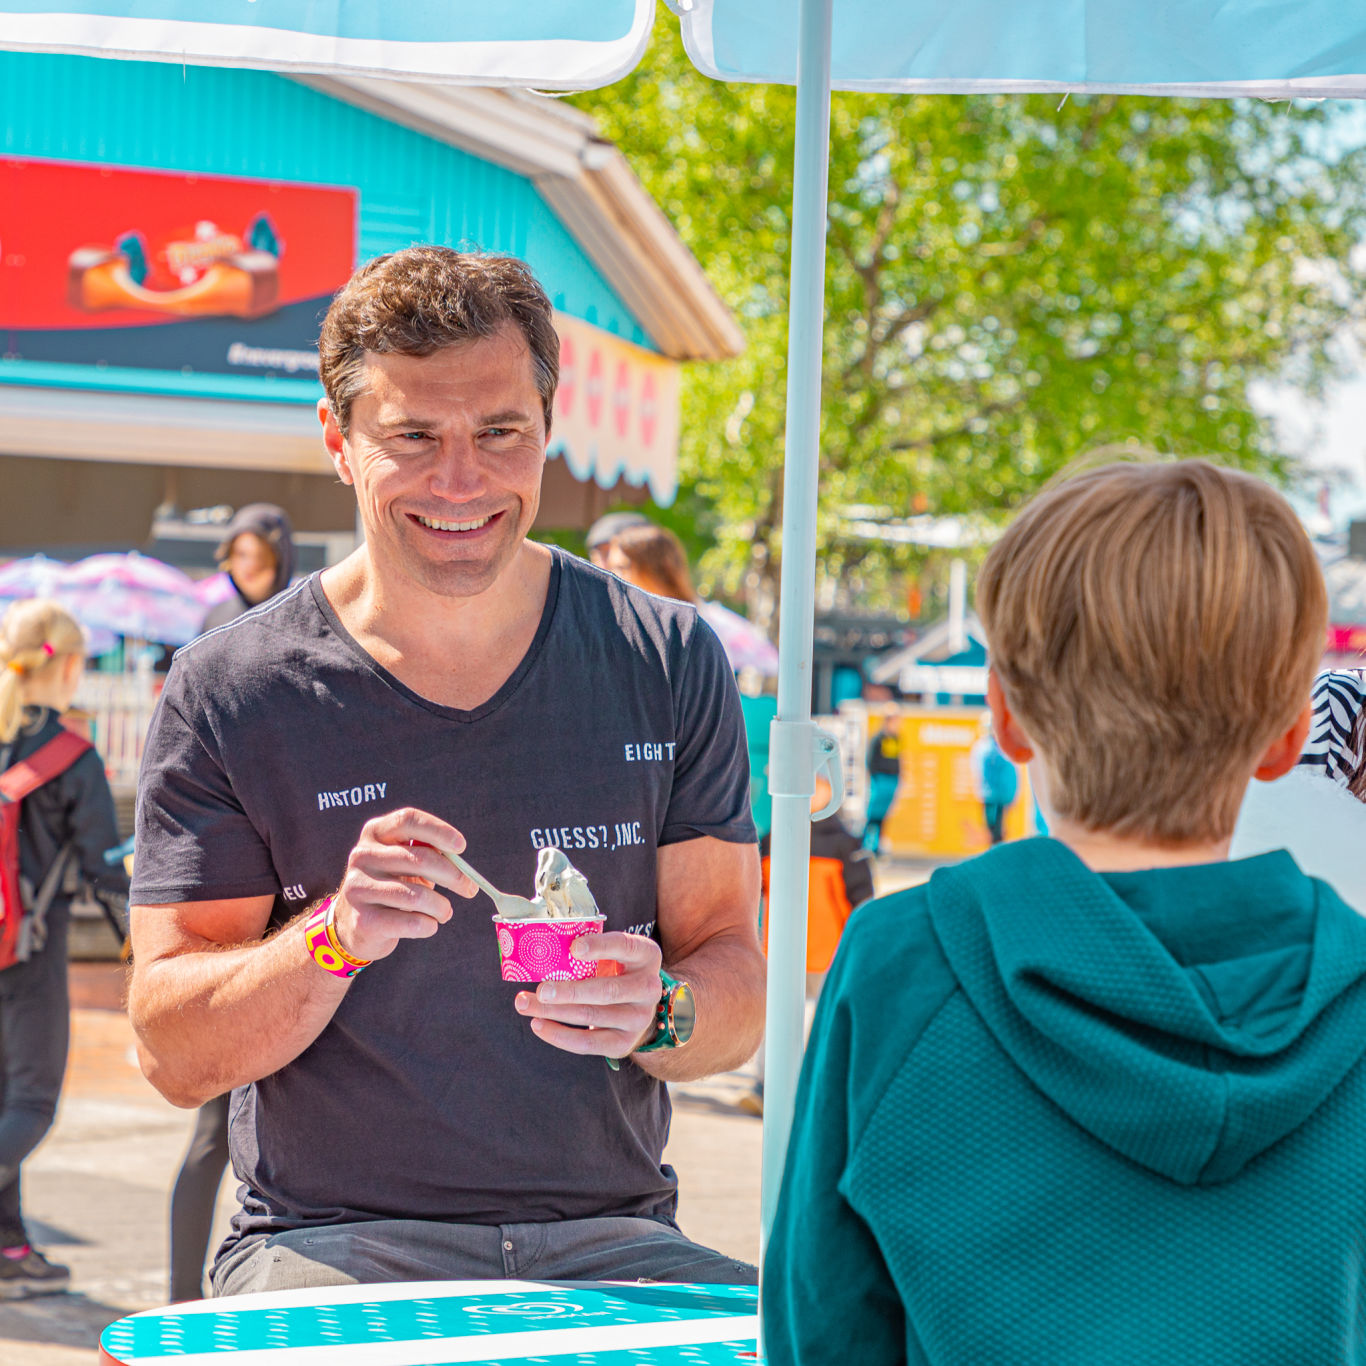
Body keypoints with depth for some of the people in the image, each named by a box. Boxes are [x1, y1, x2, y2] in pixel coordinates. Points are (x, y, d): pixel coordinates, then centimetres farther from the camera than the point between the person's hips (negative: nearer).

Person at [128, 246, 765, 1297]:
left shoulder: (668, 665, 6)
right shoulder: (231, 691, 0)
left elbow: (738, 988, 6)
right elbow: (173, 1056, -2)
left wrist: (657, 1013, -18)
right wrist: (334, 937, -21)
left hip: (608, 1240, 2)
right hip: (327, 1243, -2)